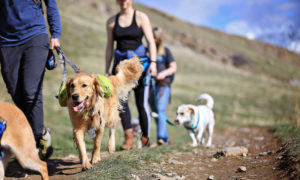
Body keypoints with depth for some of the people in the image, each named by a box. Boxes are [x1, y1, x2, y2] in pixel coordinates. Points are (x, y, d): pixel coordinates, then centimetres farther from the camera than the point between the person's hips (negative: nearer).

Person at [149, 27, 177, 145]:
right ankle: (166, 137, 14)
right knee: (155, 113, 6)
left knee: (161, 110, -18)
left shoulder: (165, 51, 6)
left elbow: (173, 67, 3)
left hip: (162, 85, -4)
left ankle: (161, 137, -26)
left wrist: (164, 73, -15)